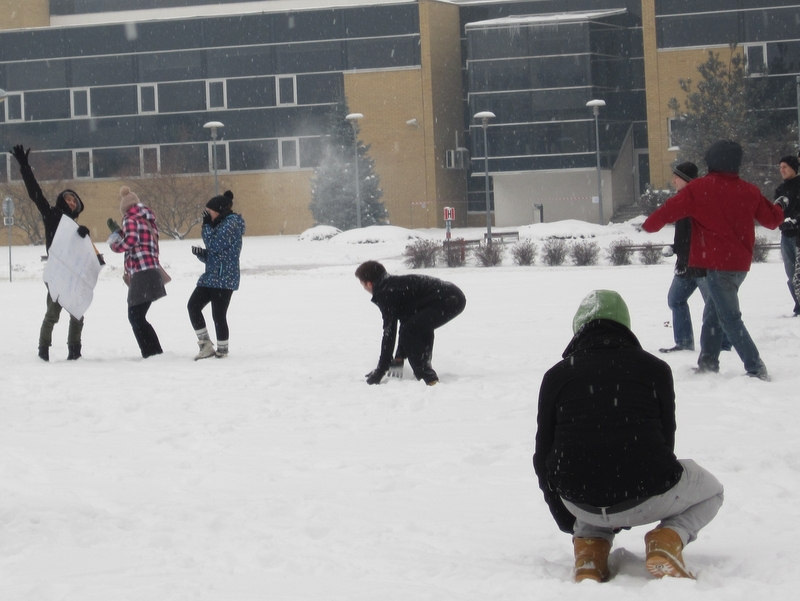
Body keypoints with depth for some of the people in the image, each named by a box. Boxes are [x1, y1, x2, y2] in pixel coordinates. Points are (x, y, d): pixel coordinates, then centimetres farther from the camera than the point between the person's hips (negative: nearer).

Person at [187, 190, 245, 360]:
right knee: (193, 306, 2)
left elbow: (214, 246, -18)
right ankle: (205, 344, 5)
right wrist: (201, 253, 0)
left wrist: (207, 225, -7)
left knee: (218, 315, -7)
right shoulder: (221, 225, 20)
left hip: (224, 278, -10)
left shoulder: (231, 224, -10)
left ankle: (222, 349, 5)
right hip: (211, 276, 10)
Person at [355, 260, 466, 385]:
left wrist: (380, 371, -3)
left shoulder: (385, 293, -6)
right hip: (456, 296, 11)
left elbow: (389, 332, -8)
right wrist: (400, 357, 37)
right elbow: (405, 321, 30)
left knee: (410, 332, -12)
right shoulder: (394, 283, 22)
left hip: (447, 300, -11)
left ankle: (428, 379, -14)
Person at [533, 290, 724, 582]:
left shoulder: (556, 376, 8)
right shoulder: (655, 369, 6)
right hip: (646, 496, -2)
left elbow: (543, 458, 12)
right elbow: (665, 440, 13)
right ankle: (667, 539, -1)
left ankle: (590, 550, 11)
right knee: (710, 490, 29)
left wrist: (567, 520, 29)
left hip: (581, 503, 2)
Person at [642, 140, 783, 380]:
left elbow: (671, 209, -6)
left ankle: (755, 367, -14)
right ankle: (708, 362, 23)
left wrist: (649, 225, 13)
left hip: (716, 263, -6)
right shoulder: (749, 191, 5)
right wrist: (779, 210, 41)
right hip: (741, 263, 6)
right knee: (713, 312, 19)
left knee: (730, 318, -6)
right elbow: (772, 219, 17)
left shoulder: (698, 188, -9)